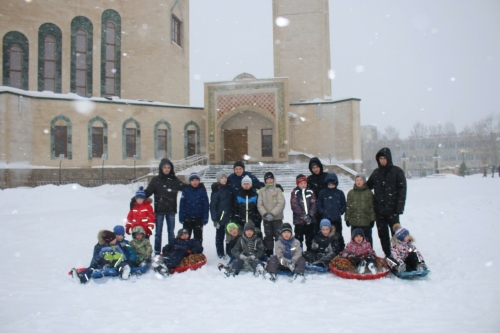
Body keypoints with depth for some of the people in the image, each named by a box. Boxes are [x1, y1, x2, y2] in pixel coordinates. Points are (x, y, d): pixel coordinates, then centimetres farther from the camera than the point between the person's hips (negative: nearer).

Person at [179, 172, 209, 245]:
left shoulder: (202, 190, -4)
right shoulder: (186, 190, -4)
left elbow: (206, 205, -3)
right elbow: (182, 205, -3)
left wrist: (205, 218, -7)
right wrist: (181, 217, -7)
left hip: (198, 218, 0)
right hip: (187, 218, 0)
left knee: (198, 237, 11)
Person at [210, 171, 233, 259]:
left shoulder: (228, 188, 6)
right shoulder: (216, 190, -9)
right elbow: (213, 205, -10)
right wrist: (215, 219, -14)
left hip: (230, 216, 5)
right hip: (220, 217, -5)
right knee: (220, 235, 5)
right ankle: (220, 253, 18)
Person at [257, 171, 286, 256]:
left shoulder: (278, 190, -2)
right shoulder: (262, 191, 5)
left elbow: (281, 203, -11)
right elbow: (259, 204, 0)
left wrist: (272, 214, -20)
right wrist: (265, 214, -15)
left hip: (277, 217, -3)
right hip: (266, 218, 3)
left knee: (278, 236, -2)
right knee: (268, 236, 12)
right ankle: (269, 253, 21)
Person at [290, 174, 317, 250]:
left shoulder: (310, 192, 7)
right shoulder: (295, 192, -2)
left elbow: (313, 204, 2)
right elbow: (294, 205, -10)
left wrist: (310, 215, -11)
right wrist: (303, 215, -16)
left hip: (311, 220, 3)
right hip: (299, 220, -3)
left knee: (310, 238, 11)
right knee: (299, 238, 3)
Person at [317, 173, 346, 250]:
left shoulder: (340, 193, 6)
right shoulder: (322, 192, 5)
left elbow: (344, 205, 9)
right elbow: (318, 204, 7)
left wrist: (340, 212, -4)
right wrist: (322, 212, -6)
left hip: (337, 219, 0)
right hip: (325, 219, 0)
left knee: (338, 235, 6)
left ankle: (341, 250, 14)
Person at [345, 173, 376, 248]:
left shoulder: (369, 193, 1)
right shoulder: (351, 193, 7)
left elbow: (372, 207, 0)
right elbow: (348, 207, 7)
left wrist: (372, 219, -3)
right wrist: (347, 219, 4)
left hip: (366, 221, -2)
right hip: (354, 221, 2)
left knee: (367, 239, 8)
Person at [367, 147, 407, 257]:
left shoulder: (397, 171, -3)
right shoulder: (376, 172, 10)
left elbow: (402, 190, -7)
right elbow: (368, 186, 21)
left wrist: (399, 207, -14)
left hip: (392, 209, -4)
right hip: (379, 210, 4)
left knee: (396, 233, 3)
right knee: (382, 234, 10)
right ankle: (388, 255, 22)